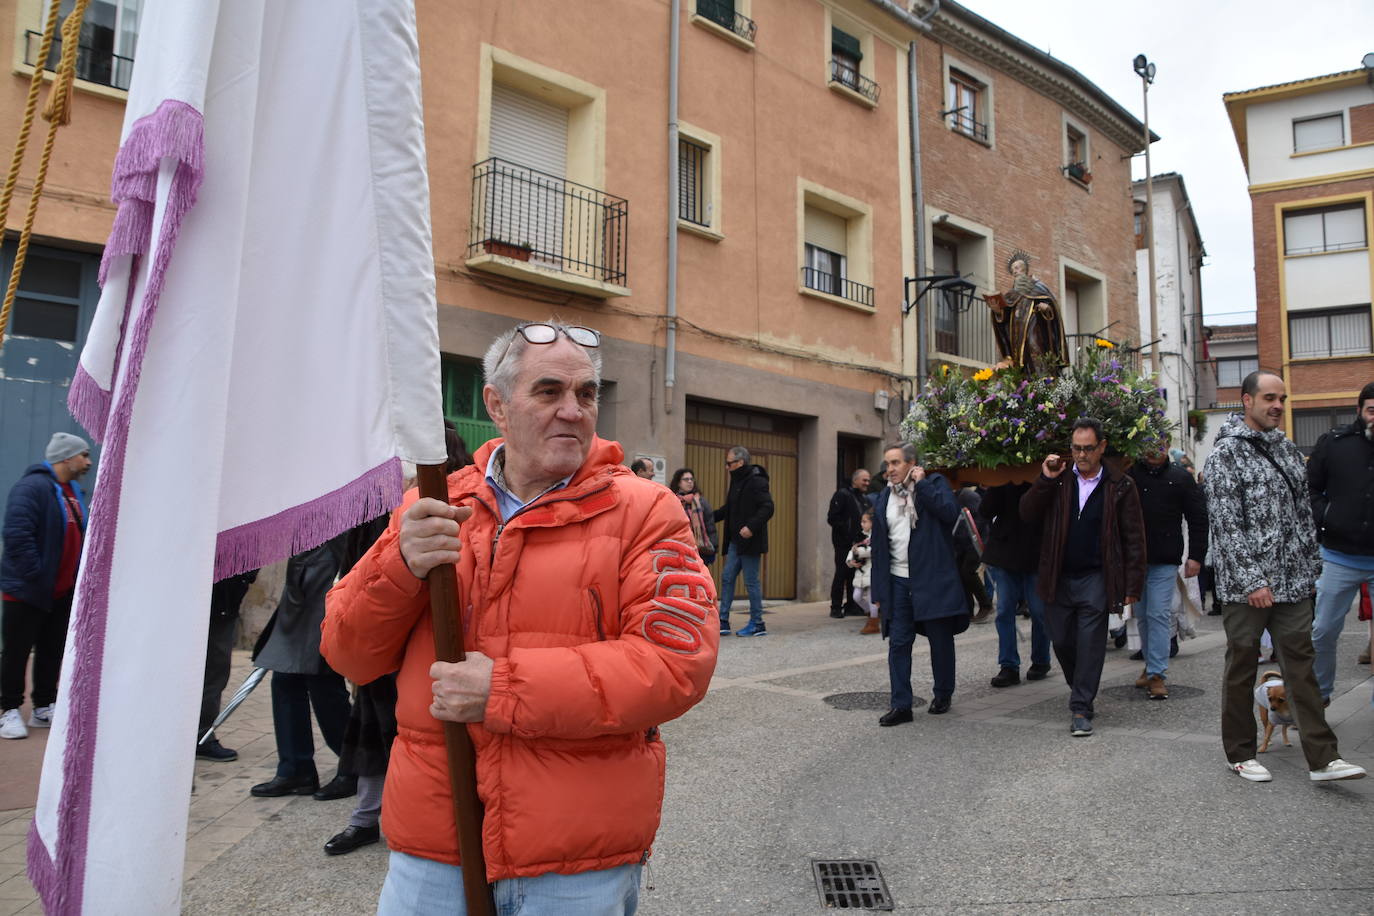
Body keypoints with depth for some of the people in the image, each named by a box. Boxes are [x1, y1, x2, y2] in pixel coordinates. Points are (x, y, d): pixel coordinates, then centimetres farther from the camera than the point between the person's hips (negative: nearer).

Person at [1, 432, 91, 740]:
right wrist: (34, 575, -24)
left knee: (52, 651, 13)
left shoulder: (73, 491, 12)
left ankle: (43, 708, 23)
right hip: (26, 591, -8)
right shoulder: (32, 487, -18)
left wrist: (78, 577, 13)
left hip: (61, 591, 8)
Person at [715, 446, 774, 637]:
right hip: (736, 541, 9)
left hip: (750, 541, -9)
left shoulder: (756, 481, -15)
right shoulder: (737, 481, 14)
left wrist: (751, 526, -31)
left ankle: (757, 624, 9)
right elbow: (729, 509, 23)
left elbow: (767, 508, -23)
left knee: (751, 581, -2)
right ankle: (723, 621, 15)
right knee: (727, 578, 9)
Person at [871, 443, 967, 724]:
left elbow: (950, 512, -20)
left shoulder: (934, 483, 0)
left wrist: (922, 484, -14)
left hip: (933, 580, -3)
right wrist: (879, 590, 9)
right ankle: (901, 705, 6)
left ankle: (942, 696, 28)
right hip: (898, 582, 4)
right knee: (898, 644, 1)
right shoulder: (884, 499, 11)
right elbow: (879, 548, 12)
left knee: (941, 642, 10)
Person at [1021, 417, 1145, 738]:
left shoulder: (1119, 486, -2)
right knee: (1061, 641, 11)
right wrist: (1045, 480, -12)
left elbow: (1133, 538, -2)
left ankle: (1081, 708, 7)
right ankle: (1079, 688, 36)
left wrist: (1132, 585, -6)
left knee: (1090, 644, -2)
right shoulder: (1058, 480, 7)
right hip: (1058, 578, 3)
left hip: (1096, 579, -3)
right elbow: (1027, 514, -1)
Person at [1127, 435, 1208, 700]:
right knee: (1141, 615, 11)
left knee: (1159, 615, -5)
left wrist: (1196, 556, -2)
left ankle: (1157, 674, -1)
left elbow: (1198, 519, 4)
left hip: (1164, 560, -2)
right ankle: (1151, 665, 26)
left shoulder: (1180, 477, 2)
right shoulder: (1129, 474, 4)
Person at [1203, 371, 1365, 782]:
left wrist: (1310, 567, 13)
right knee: (1242, 666, 5)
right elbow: (1226, 524, -14)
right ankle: (1239, 753, 17)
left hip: (1292, 581, 6)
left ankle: (1322, 758, 6)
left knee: (1300, 663, 4)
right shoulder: (1225, 454, -9)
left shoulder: (1287, 448, 13)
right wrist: (1252, 580, -18)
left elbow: (1303, 512, 17)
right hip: (1245, 585, -6)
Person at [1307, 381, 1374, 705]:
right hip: (1340, 558, 1)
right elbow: (1308, 488, 7)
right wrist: (1324, 519, -6)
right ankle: (1318, 692, 26)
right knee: (1324, 631, 8)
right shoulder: (1334, 444, 0)